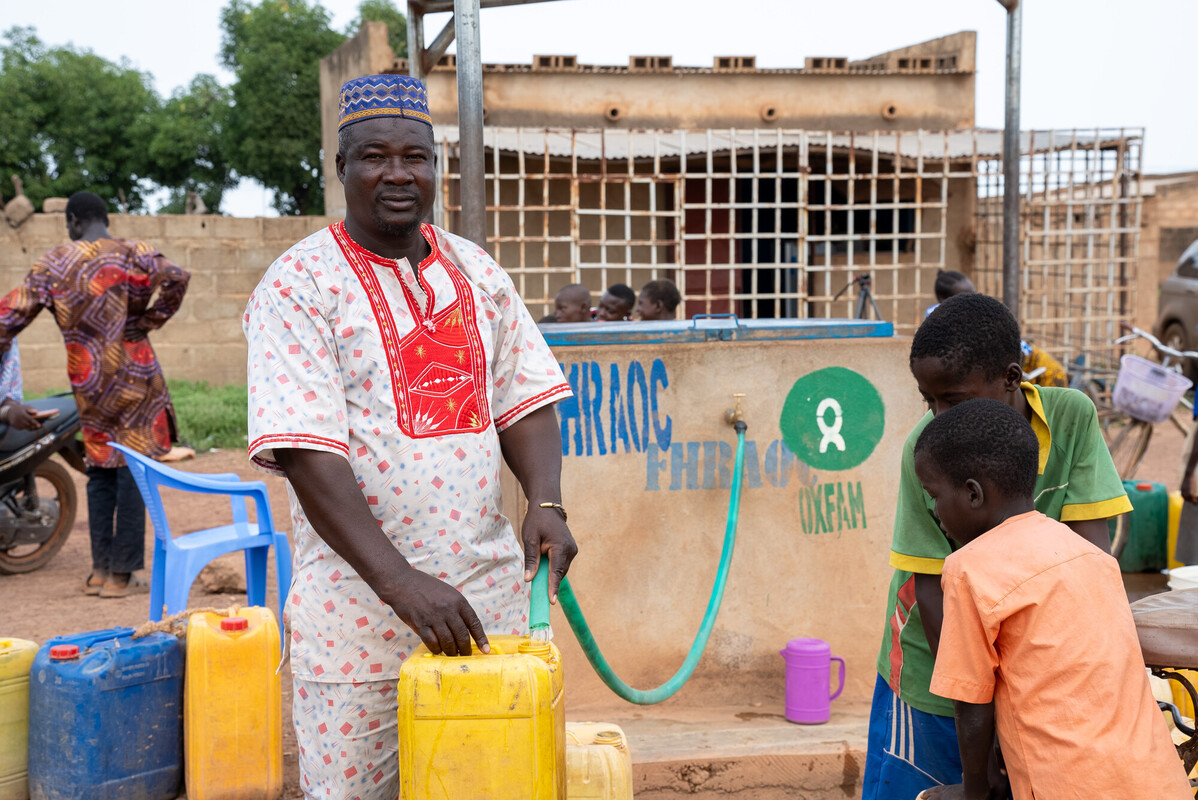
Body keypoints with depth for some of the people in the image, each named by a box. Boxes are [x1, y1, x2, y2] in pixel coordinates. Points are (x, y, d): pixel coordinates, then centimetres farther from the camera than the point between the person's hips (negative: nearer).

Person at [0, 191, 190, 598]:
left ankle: (100, 569, 16)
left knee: (101, 472, 15)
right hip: (133, 377, -3)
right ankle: (121, 574, 3)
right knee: (134, 471, 2)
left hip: (88, 384, 3)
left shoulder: (52, 265, 1)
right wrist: (151, 319, -8)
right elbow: (176, 277, -21)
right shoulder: (131, 253, -5)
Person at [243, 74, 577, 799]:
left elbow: (523, 400, 11)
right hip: (358, 601, -4)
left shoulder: (477, 272, 9)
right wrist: (400, 582, -24)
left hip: (489, 588, 5)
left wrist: (545, 502, -9)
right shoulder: (299, 285, -8)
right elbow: (306, 453, -16)